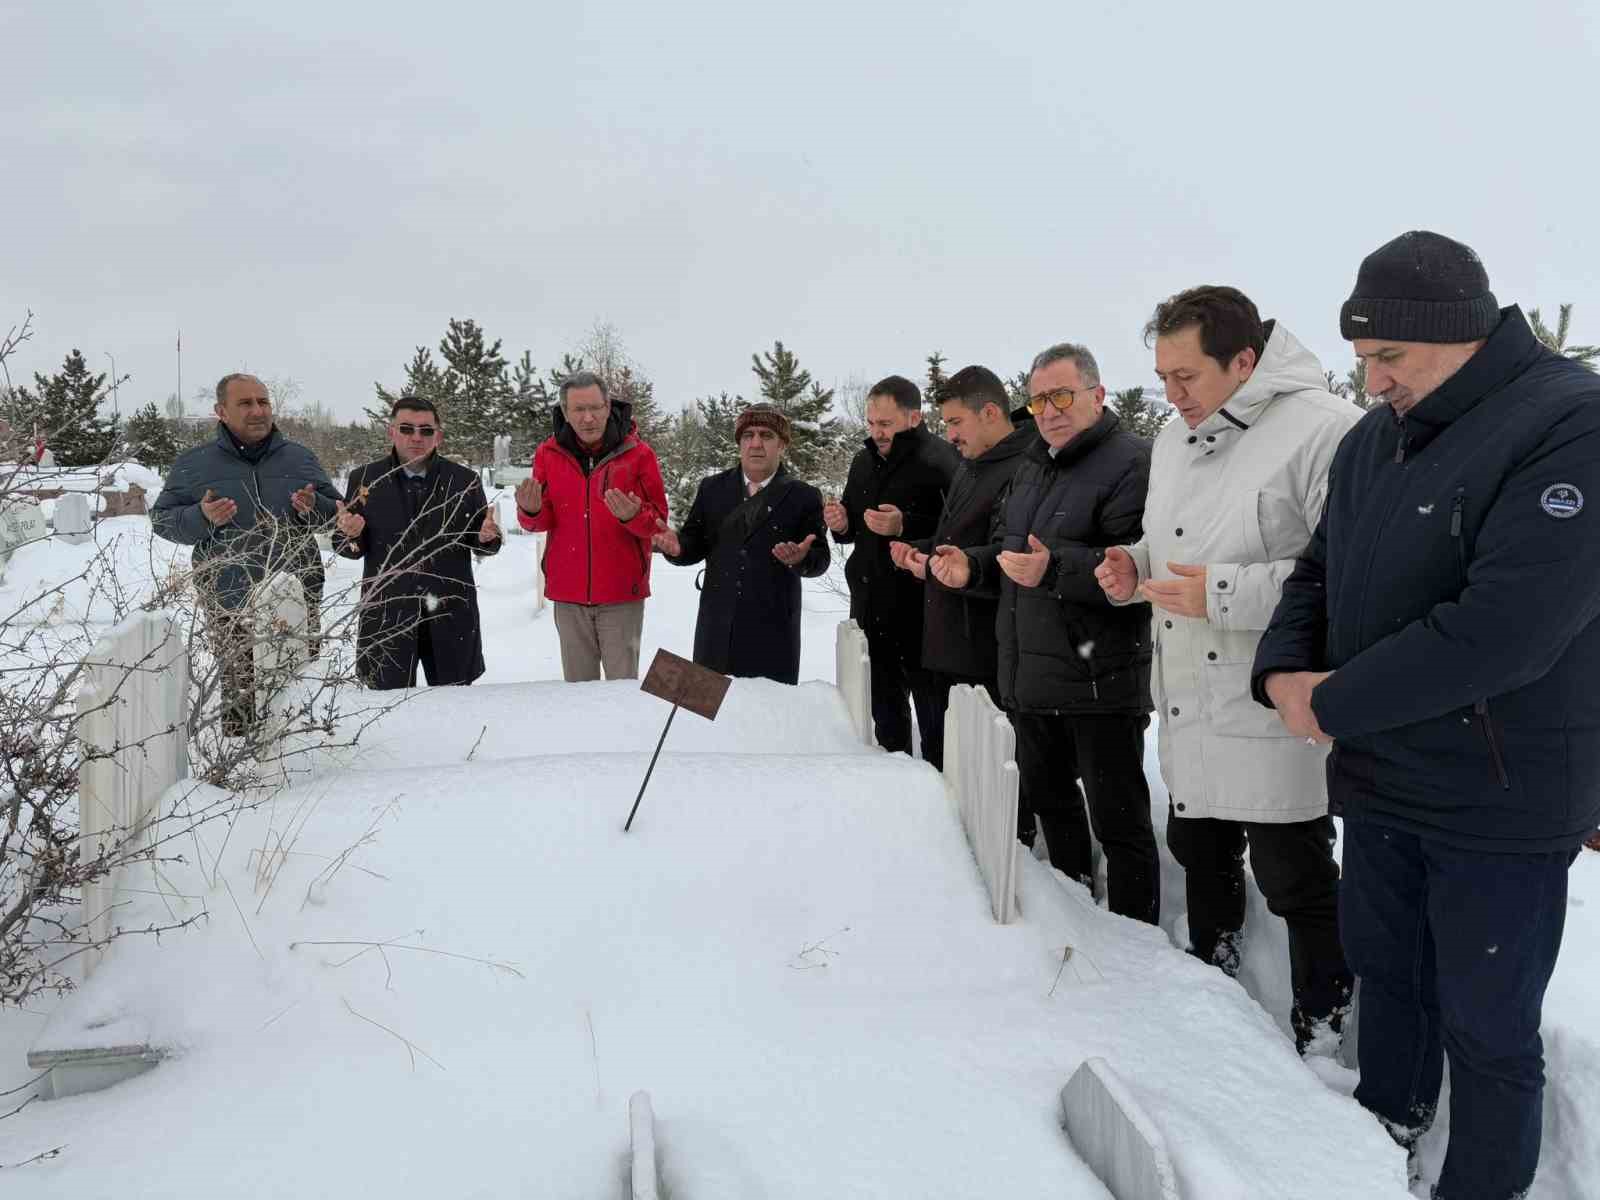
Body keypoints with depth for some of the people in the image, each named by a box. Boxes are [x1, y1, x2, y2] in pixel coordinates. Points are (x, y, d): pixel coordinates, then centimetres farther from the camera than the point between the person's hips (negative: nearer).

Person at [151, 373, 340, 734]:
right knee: (239, 697, 1)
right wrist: (201, 517, -13)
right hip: (230, 605, -1)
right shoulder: (193, 464, 5)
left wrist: (314, 505, -9)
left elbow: (336, 509, 14)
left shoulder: (300, 458, 9)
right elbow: (162, 519, 7)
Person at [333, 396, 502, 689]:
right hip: (386, 618, 0)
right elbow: (348, 548, 8)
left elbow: (484, 543, 8)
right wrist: (350, 533, -15)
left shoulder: (465, 480, 4)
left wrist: (487, 537, -15)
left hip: (451, 618, 0)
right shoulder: (364, 479, 4)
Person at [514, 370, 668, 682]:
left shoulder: (637, 453, -5)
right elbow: (541, 523, 6)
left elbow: (657, 522, -4)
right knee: (577, 685, 11)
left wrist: (633, 516, -25)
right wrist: (531, 511, -16)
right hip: (569, 594, 3)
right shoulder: (549, 453, 2)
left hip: (622, 593, -2)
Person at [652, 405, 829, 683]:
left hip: (772, 628, -2)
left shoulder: (804, 496, 2)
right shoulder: (712, 488, 10)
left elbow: (820, 558, -1)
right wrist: (677, 546, -14)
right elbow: (696, 543, 9)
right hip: (717, 625, 2)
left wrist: (802, 559, -24)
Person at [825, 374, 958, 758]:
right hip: (871, 607, 8)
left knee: (932, 710, -1)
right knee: (884, 705, 18)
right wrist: (842, 524, 1)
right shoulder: (864, 460, 12)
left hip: (921, 610, -7)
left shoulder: (940, 461, -13)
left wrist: (904, 526, -27)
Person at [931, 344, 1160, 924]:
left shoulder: (1131, 463, -14)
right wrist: (973, 565, 3)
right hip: (1033, 676, 9)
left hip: (1100, 682, -9)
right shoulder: (1032, 467, 15)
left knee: (1118, 818, 0)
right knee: (1047, 795, 23)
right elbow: (1007, 548, 24)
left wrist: (1055, 569, -34)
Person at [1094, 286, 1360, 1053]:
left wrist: (1226, 594, -26)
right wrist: (1136, 567, 1)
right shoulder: (1174, 440, 10)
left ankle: (1321, 1032, 27)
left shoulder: (1324, 430, -19)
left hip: (1276, 723, -8)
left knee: (1295, 879, 6)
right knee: (1200, 856, 22)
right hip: (1190, 712, 8)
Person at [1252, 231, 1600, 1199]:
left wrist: (1335, 705, -19)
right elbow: (1321, 572, 13)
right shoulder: (1376, 438, 6)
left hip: (1500, 802, -7)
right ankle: (1389, 1121, 46)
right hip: (1380, 782, 7)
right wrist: (1284, 671, -8)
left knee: (1486, 1027, 7)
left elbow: (1504, 626, -28)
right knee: (1385, 971, 23)